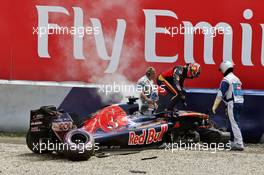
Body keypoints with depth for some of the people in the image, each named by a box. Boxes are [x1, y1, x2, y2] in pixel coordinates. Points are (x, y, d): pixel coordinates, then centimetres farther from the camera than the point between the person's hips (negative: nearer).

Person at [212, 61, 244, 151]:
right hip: (240, 102, 9)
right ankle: (233, 143, 18)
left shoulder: (226, 80, -7)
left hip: (233, 103, -9)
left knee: (234, 124, -10)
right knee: (233, 123, 15)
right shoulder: (237, 79, 20)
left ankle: (239, 144, -16)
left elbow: (220, 94, -14)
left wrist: (214, 106, -14)